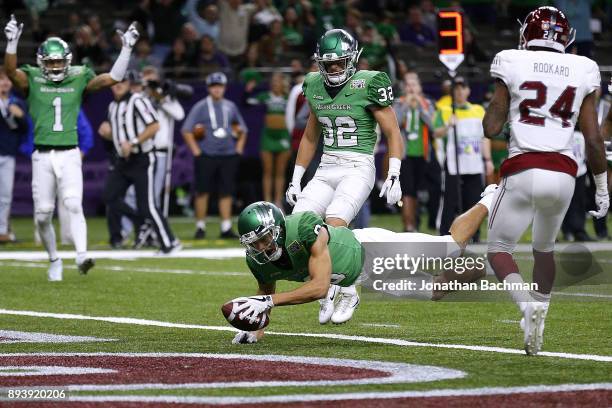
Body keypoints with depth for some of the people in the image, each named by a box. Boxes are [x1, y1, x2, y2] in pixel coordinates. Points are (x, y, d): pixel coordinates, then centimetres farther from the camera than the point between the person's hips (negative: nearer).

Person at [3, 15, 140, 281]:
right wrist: (12, 43, -31)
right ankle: (54, 260, 23)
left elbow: (113, 78, 2)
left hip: (69, 154, 0)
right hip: (43, 156, 0)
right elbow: (11, 72, -17)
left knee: (74, 205, -17)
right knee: (43, 214, 4)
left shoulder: (78, 79, 7)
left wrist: (127, 49, -5)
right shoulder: (32, 80, 2)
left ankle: (82, 256, -27)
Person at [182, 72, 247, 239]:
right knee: (202, 191, -2)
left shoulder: (231, 106, 12)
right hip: (206, 156, -3)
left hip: (228, 156, 3)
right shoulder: (200, 107, 0)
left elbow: (242, 128, 23)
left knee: (226, 192, 2)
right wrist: (196, 150, -7)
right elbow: (186, 130, -2)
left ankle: (226, 228, 5)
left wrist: (239, 148, 11)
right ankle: (200, 227, 6)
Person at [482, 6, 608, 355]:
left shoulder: (512, 65, 0)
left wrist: (498, 104, 22)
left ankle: (528, 304, -19)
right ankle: (537, 326, 26)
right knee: (544, 247, 26)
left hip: (523, 171, -3)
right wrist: (603, 188, 15)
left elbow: (491, 128, 2)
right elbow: (593, 139, 5)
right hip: (564, 174, 3)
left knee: (499, 250, 9)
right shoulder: (582, 72, 6)